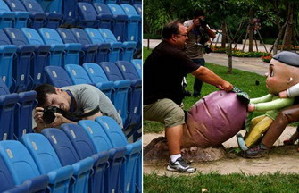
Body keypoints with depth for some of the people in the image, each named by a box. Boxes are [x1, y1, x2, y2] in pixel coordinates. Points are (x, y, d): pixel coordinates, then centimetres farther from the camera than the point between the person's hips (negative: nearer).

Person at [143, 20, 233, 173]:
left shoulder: (164, 50, 12)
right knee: (176, 114, -28)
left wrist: (217, 84, 8)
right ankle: (175, 161, -36)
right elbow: (201, 72, -16)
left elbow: (197, 72, 13)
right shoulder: (172, 54, -21)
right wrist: (222, 83, -4)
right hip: (148, 103, -11)